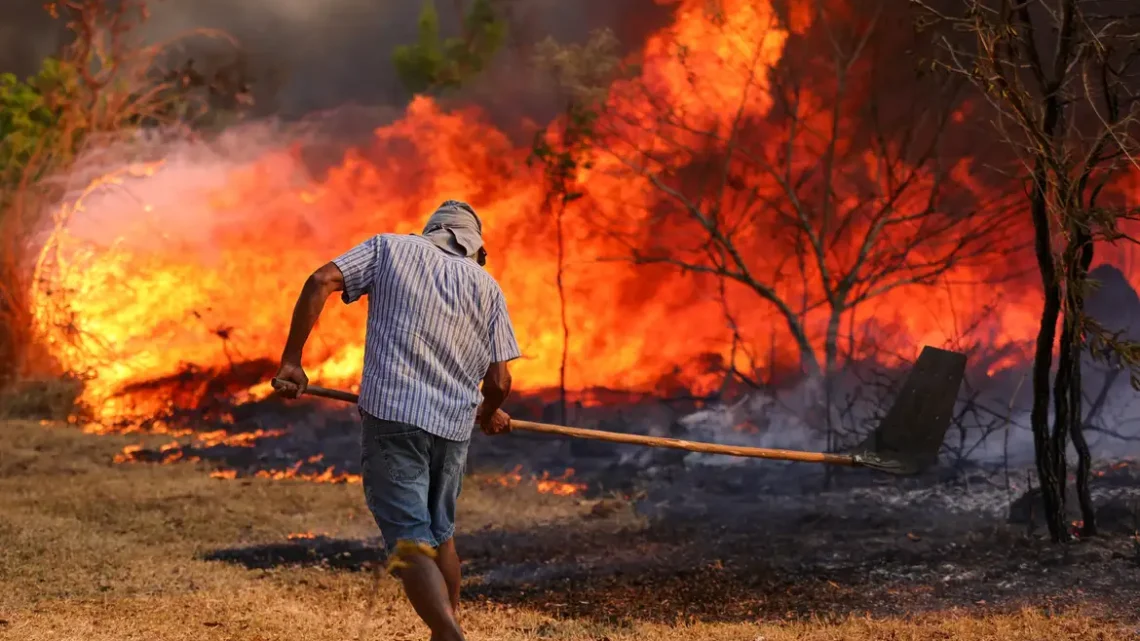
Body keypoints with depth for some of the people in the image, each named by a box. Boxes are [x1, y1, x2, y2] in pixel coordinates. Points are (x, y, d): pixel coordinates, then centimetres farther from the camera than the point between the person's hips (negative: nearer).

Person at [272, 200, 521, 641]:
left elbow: (320, 282, -6)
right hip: (454, 424, 3)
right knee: (440, 534, 24)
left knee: (411, 543, -8)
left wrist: (291, 360, -3)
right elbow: (499, 381, 6)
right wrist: (489, 414, 28)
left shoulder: (390, 248, 10)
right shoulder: (486, 285, 13)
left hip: (391, 413, -3)